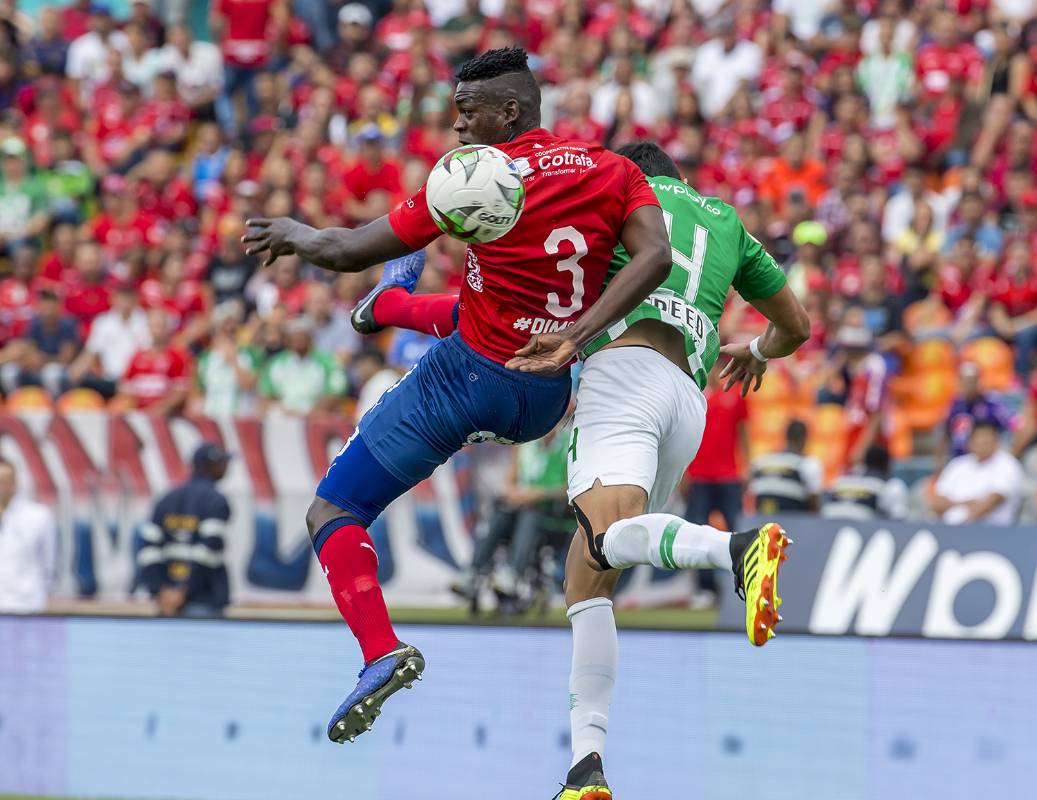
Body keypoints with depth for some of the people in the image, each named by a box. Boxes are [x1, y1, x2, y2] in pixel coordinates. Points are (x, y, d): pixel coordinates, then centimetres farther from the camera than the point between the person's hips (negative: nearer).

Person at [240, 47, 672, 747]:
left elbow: (351, 252, -5)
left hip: (467, 381, -6)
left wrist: (296, 236, 16)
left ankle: (382, 653, -19)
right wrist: (574, 337, -20)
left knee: (333, 513, 2)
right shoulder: (614, 172, -1)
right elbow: (655, 256, -18)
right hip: (549, 399, 6)